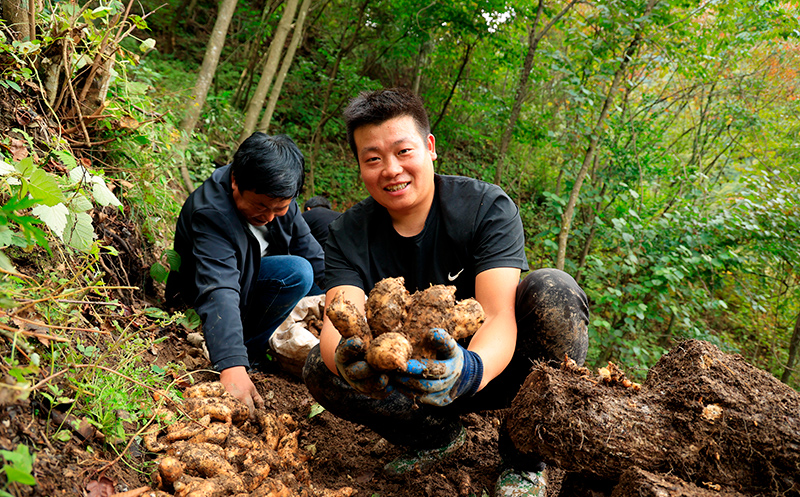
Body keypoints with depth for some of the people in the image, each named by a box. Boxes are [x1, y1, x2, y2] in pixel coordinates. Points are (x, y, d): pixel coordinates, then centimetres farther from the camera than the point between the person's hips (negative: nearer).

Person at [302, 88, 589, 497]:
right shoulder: (349, 235, -10)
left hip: (491, 365, -2)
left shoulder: (487, 207, -19)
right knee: (321, 368, -21)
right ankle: (437, 435, 1)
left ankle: (524, 460, -15)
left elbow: (499, 315, -31)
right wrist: (347, 359, -52)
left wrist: (470, 370, -55)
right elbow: (339, 321, -26)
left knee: (552, 291, -31)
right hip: (419, 377, 3)